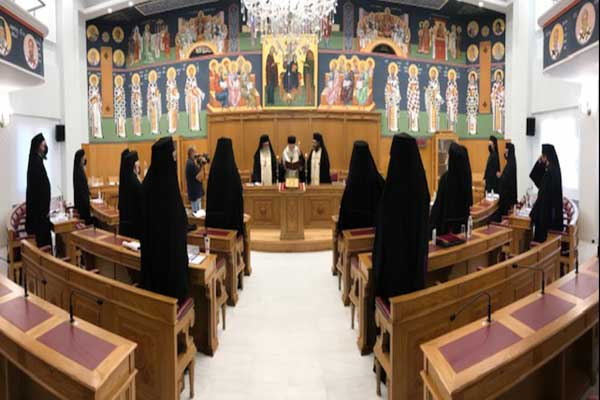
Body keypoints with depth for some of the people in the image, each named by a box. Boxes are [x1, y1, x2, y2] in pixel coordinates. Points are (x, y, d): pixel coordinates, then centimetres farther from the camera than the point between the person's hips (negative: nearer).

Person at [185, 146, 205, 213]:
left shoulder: (190, 163, 13)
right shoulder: (192, 164, -19)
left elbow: (197, 177, 15)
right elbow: (199, 178, -22)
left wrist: (200, 166, 4)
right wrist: (202, 166, -17)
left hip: (194, 193, 10)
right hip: (196, 193, -10)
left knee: (195, 213, 15)